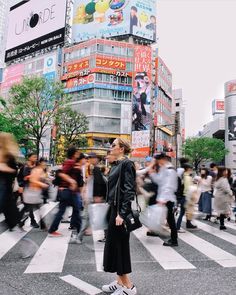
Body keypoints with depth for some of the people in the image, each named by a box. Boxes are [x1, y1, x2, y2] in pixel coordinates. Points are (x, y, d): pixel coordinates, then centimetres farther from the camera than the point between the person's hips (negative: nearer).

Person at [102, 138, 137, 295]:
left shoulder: (127, 164, -13)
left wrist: (122, 213, -23)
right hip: (114, 207, 9)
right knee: (113, 244, 14)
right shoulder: (116, 165, 13)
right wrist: (114, 210, 17)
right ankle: (120, 281, 28)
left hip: (121, 210, -9)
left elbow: (129, 190, -19)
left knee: (120, 244, 0)